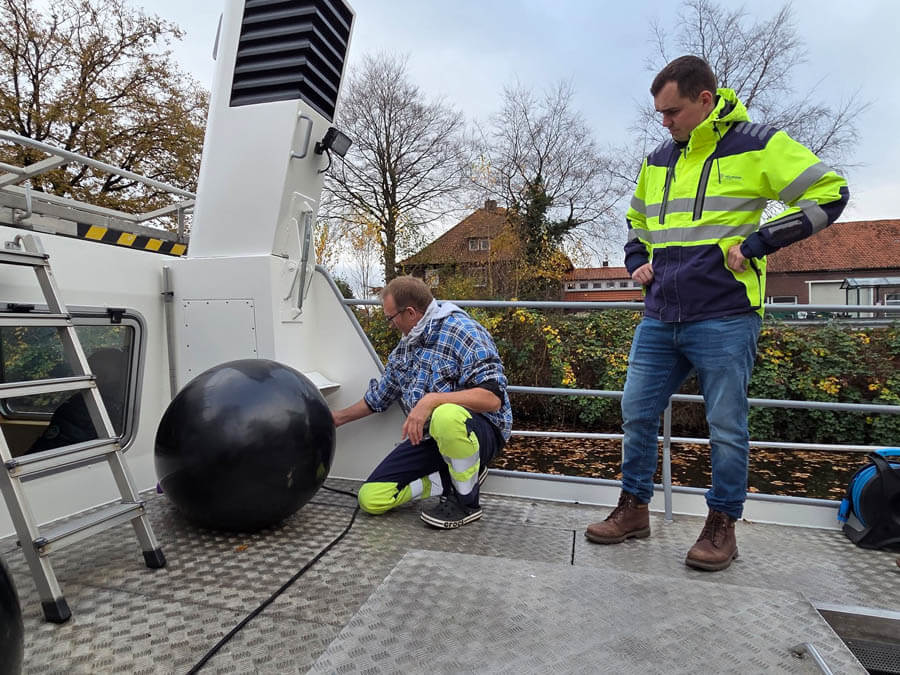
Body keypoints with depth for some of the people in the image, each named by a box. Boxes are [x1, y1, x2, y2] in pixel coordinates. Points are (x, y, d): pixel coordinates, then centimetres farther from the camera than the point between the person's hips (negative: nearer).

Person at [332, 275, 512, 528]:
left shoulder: (461, 331, -16)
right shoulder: (404, 346, 12)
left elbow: (492, 398, -27)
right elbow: (378, 397, 26)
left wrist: (432, 399, -34)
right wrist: (336, 418, 33)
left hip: (479, 431, -7)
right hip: (428, 436, 8)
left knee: (447, 415, -42)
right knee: (371, 498, -4)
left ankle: (466, 501, -15)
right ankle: (457, 477, 6)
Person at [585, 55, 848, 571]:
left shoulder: (758, 145, -2)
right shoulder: (658, 161, 15)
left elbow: (829, 192, -4)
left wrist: (756, 244, -12)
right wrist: (637, 262, 12)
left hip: (724, 320, -5)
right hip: (660, 320, 6)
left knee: (726, 426, 3)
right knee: (637, 413, 6)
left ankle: (723, 524, 21)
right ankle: (634, 510, 22)